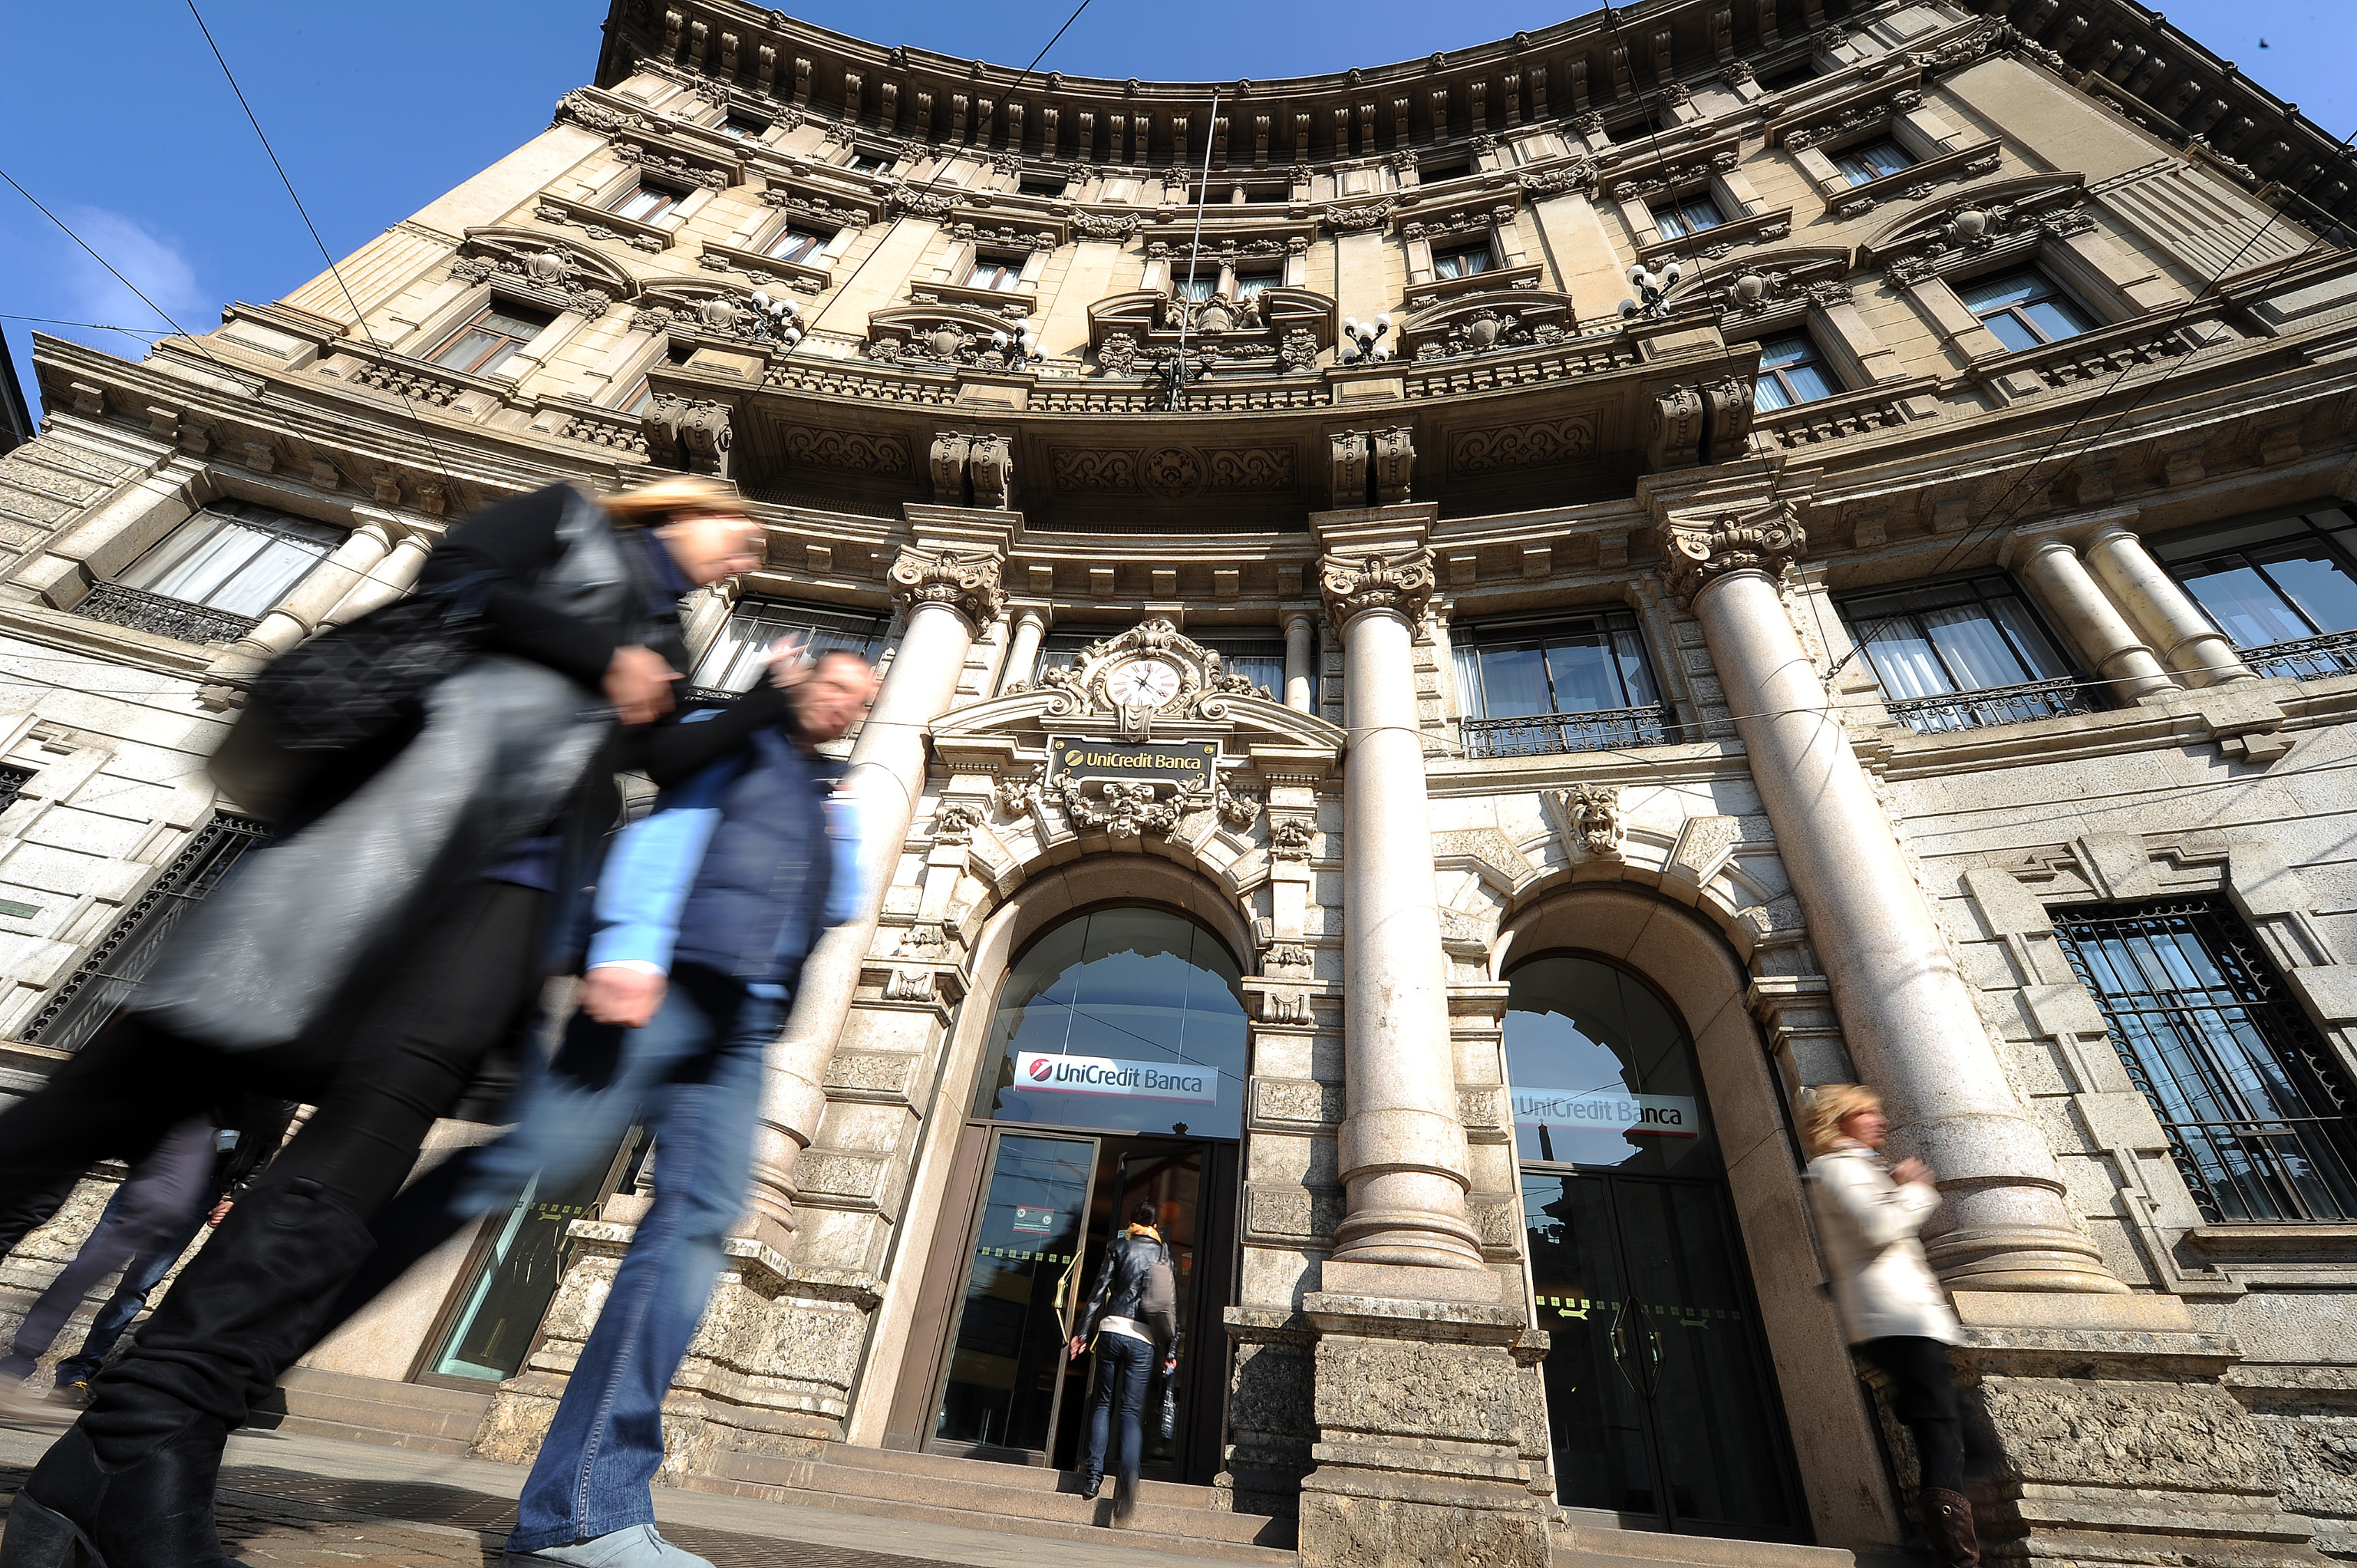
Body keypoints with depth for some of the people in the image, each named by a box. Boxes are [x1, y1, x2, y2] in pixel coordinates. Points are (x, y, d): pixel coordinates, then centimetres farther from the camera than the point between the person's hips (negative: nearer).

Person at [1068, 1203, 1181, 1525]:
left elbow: (1100, 1290, 3)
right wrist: (1172, 1350, 10)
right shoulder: (1164, 1253, 11)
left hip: (1111, 1329, 0)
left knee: (1103, 1401, 13)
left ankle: (1093, 1473, 7)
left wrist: (1084, 1332, 6)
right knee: (1132, 1410, 3)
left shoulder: (1118, 1246, 9)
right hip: (1144, 1338, 0)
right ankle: (1129, 1472, -17)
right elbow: (1171, 1303, 8)